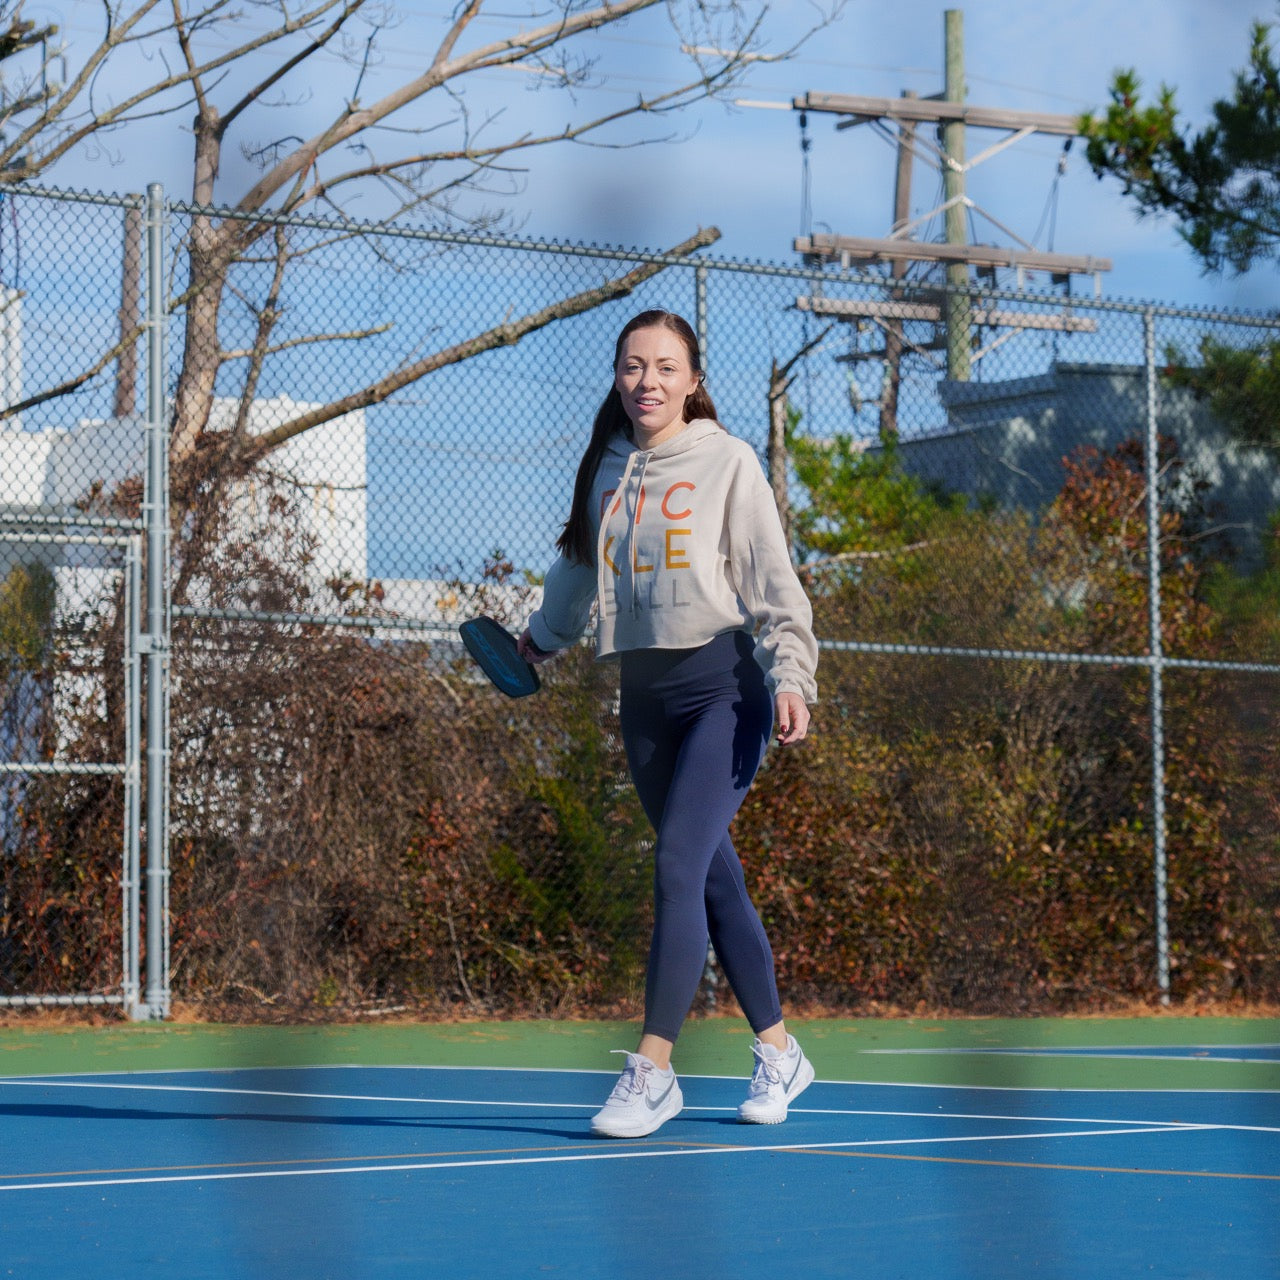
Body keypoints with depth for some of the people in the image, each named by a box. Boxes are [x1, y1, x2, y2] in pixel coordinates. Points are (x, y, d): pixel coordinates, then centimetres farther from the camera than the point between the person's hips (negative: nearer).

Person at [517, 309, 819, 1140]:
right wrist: (541, 638, 42)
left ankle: (653, 1071, -17)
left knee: (679, 867, -16)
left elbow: (773, 580, -5)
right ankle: (779, 1053, 19)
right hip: (644, 690, 5)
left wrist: (790, 676, -15)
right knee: (716, 882, 8)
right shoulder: (607, 470, 12)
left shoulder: (728, 462, -2)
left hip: (723, 682, -5)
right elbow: (580, 566, 29)